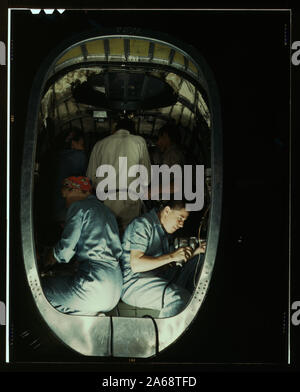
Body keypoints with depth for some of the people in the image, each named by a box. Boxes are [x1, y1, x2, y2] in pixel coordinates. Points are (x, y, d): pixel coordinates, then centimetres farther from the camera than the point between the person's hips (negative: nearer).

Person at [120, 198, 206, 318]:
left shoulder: (164, 230, 19)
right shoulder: (142, 224, -10)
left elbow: (167, 263, 20)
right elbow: (136, 265, -21)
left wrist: (195, 253, 9)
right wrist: (171, 256, -23)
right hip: (133, 283, -9)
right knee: (179, 297, -34)